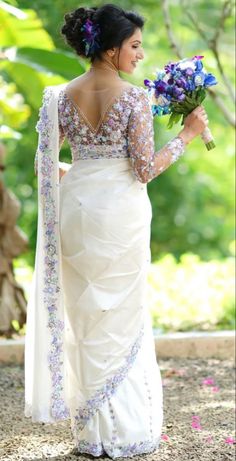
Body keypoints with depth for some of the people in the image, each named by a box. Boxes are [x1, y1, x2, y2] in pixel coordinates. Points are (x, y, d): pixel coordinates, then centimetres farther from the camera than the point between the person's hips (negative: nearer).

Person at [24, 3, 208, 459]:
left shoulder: (62, 96, 0)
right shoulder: (134, 98, -13)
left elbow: (44, 164, 2)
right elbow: (146, 169, -13)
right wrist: (187, 134, -3)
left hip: (76, 211, 4)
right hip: (121, 212, -4)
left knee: (84, 319, 13)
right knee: (123, 318, 7)